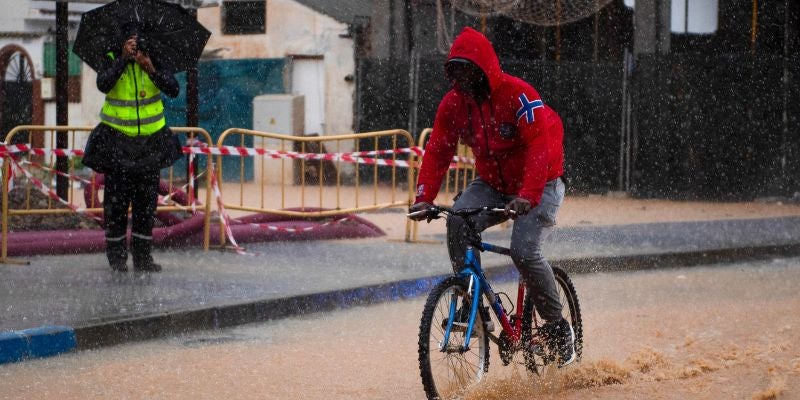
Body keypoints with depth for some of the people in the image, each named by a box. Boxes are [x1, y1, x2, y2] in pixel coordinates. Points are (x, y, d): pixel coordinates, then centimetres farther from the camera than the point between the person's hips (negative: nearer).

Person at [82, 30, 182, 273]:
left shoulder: (154, 60, 1)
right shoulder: (112, 60, -4)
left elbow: (173, 90, -12)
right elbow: (103, 85, -23)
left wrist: (152, 70, -25)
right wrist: (123, 59, -29)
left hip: (150, 139, 2)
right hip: (118, 139, -2)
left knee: (146, 199, 6)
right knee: (116, 199, 0)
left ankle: (142, 256, 13)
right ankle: (116, 257, 9)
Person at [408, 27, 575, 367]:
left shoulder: (518, 94, -24)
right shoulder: (453, 103, -6)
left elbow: (540, 147, -30)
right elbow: (437, 151, -6)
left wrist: (527, 197, -43)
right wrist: (424, 197, -21)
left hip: (539, 184, -5)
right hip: (492, 183, 5)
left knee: (524, 251, -24)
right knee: (457, 221, -24)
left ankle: (558, 327, -4)